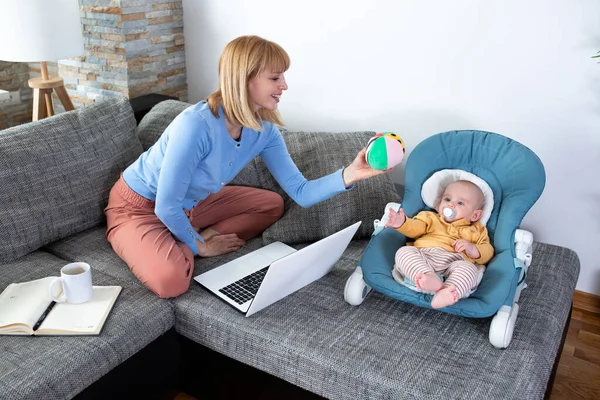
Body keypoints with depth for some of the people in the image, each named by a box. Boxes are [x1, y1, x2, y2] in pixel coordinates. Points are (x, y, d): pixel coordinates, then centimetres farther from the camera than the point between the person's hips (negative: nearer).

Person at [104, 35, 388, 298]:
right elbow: (167, 207, -28)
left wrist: (349, 174, -28)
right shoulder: (197, 125, -35)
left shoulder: (264, 131, -12)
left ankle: (181, 247, -2)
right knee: (171, 279, -35)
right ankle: (190, 247, 0)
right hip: (138, 208, -8)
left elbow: (300, 193, -13)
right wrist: (198, 246, -12)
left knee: (272, 205, 6)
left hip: (190, 205, 8)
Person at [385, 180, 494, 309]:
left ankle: (446, 294, -57)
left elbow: (487, 253, 20)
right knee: (403, 252, -27)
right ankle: (428, 277, -51)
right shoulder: (431, 218, 31)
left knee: (469, 269, -33)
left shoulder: (475, 231, 30)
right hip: (422, 257, 1)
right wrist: (402, 223, -9)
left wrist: (472, 249, -1)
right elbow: (414, 228, 13)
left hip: (454, 262, -1)